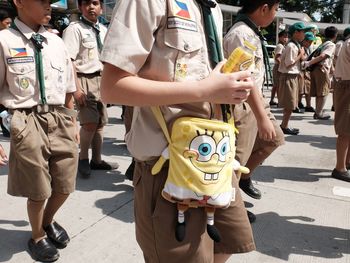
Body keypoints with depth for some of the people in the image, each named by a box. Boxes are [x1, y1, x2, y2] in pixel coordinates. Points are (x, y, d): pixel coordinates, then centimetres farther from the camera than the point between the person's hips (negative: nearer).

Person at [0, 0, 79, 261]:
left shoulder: (56, 42, 6)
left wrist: (72, 123, 15)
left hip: (60, 119, 4)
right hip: (28, 122, -4)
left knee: (64, 187, 14)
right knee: (38, 191, 11)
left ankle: (48, 221, 48)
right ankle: (38, 236, 42)